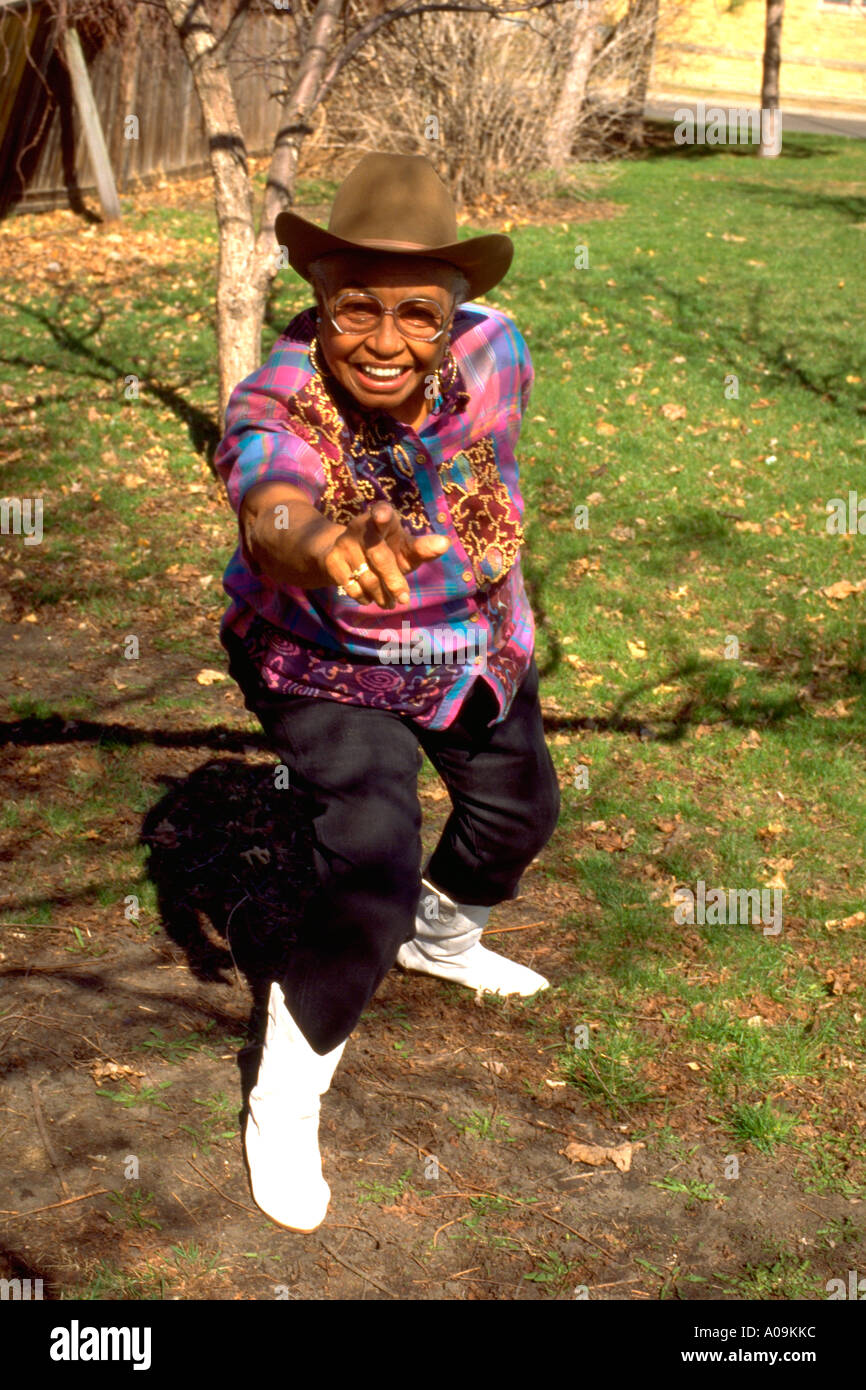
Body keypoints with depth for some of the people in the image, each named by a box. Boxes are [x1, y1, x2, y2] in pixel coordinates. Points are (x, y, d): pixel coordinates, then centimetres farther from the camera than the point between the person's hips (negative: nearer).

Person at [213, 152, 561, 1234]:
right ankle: (282, 1102, 7)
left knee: (520, 810, 23)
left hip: (474, 646, 6)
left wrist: (487, 569, 10)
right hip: (329, 668, -5)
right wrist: (329, 550, -81)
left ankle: (442, 939, 57)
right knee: (371, 877, -19)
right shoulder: (273, 416, -37)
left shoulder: (493, 352, -24)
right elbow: (272, 525, -59)